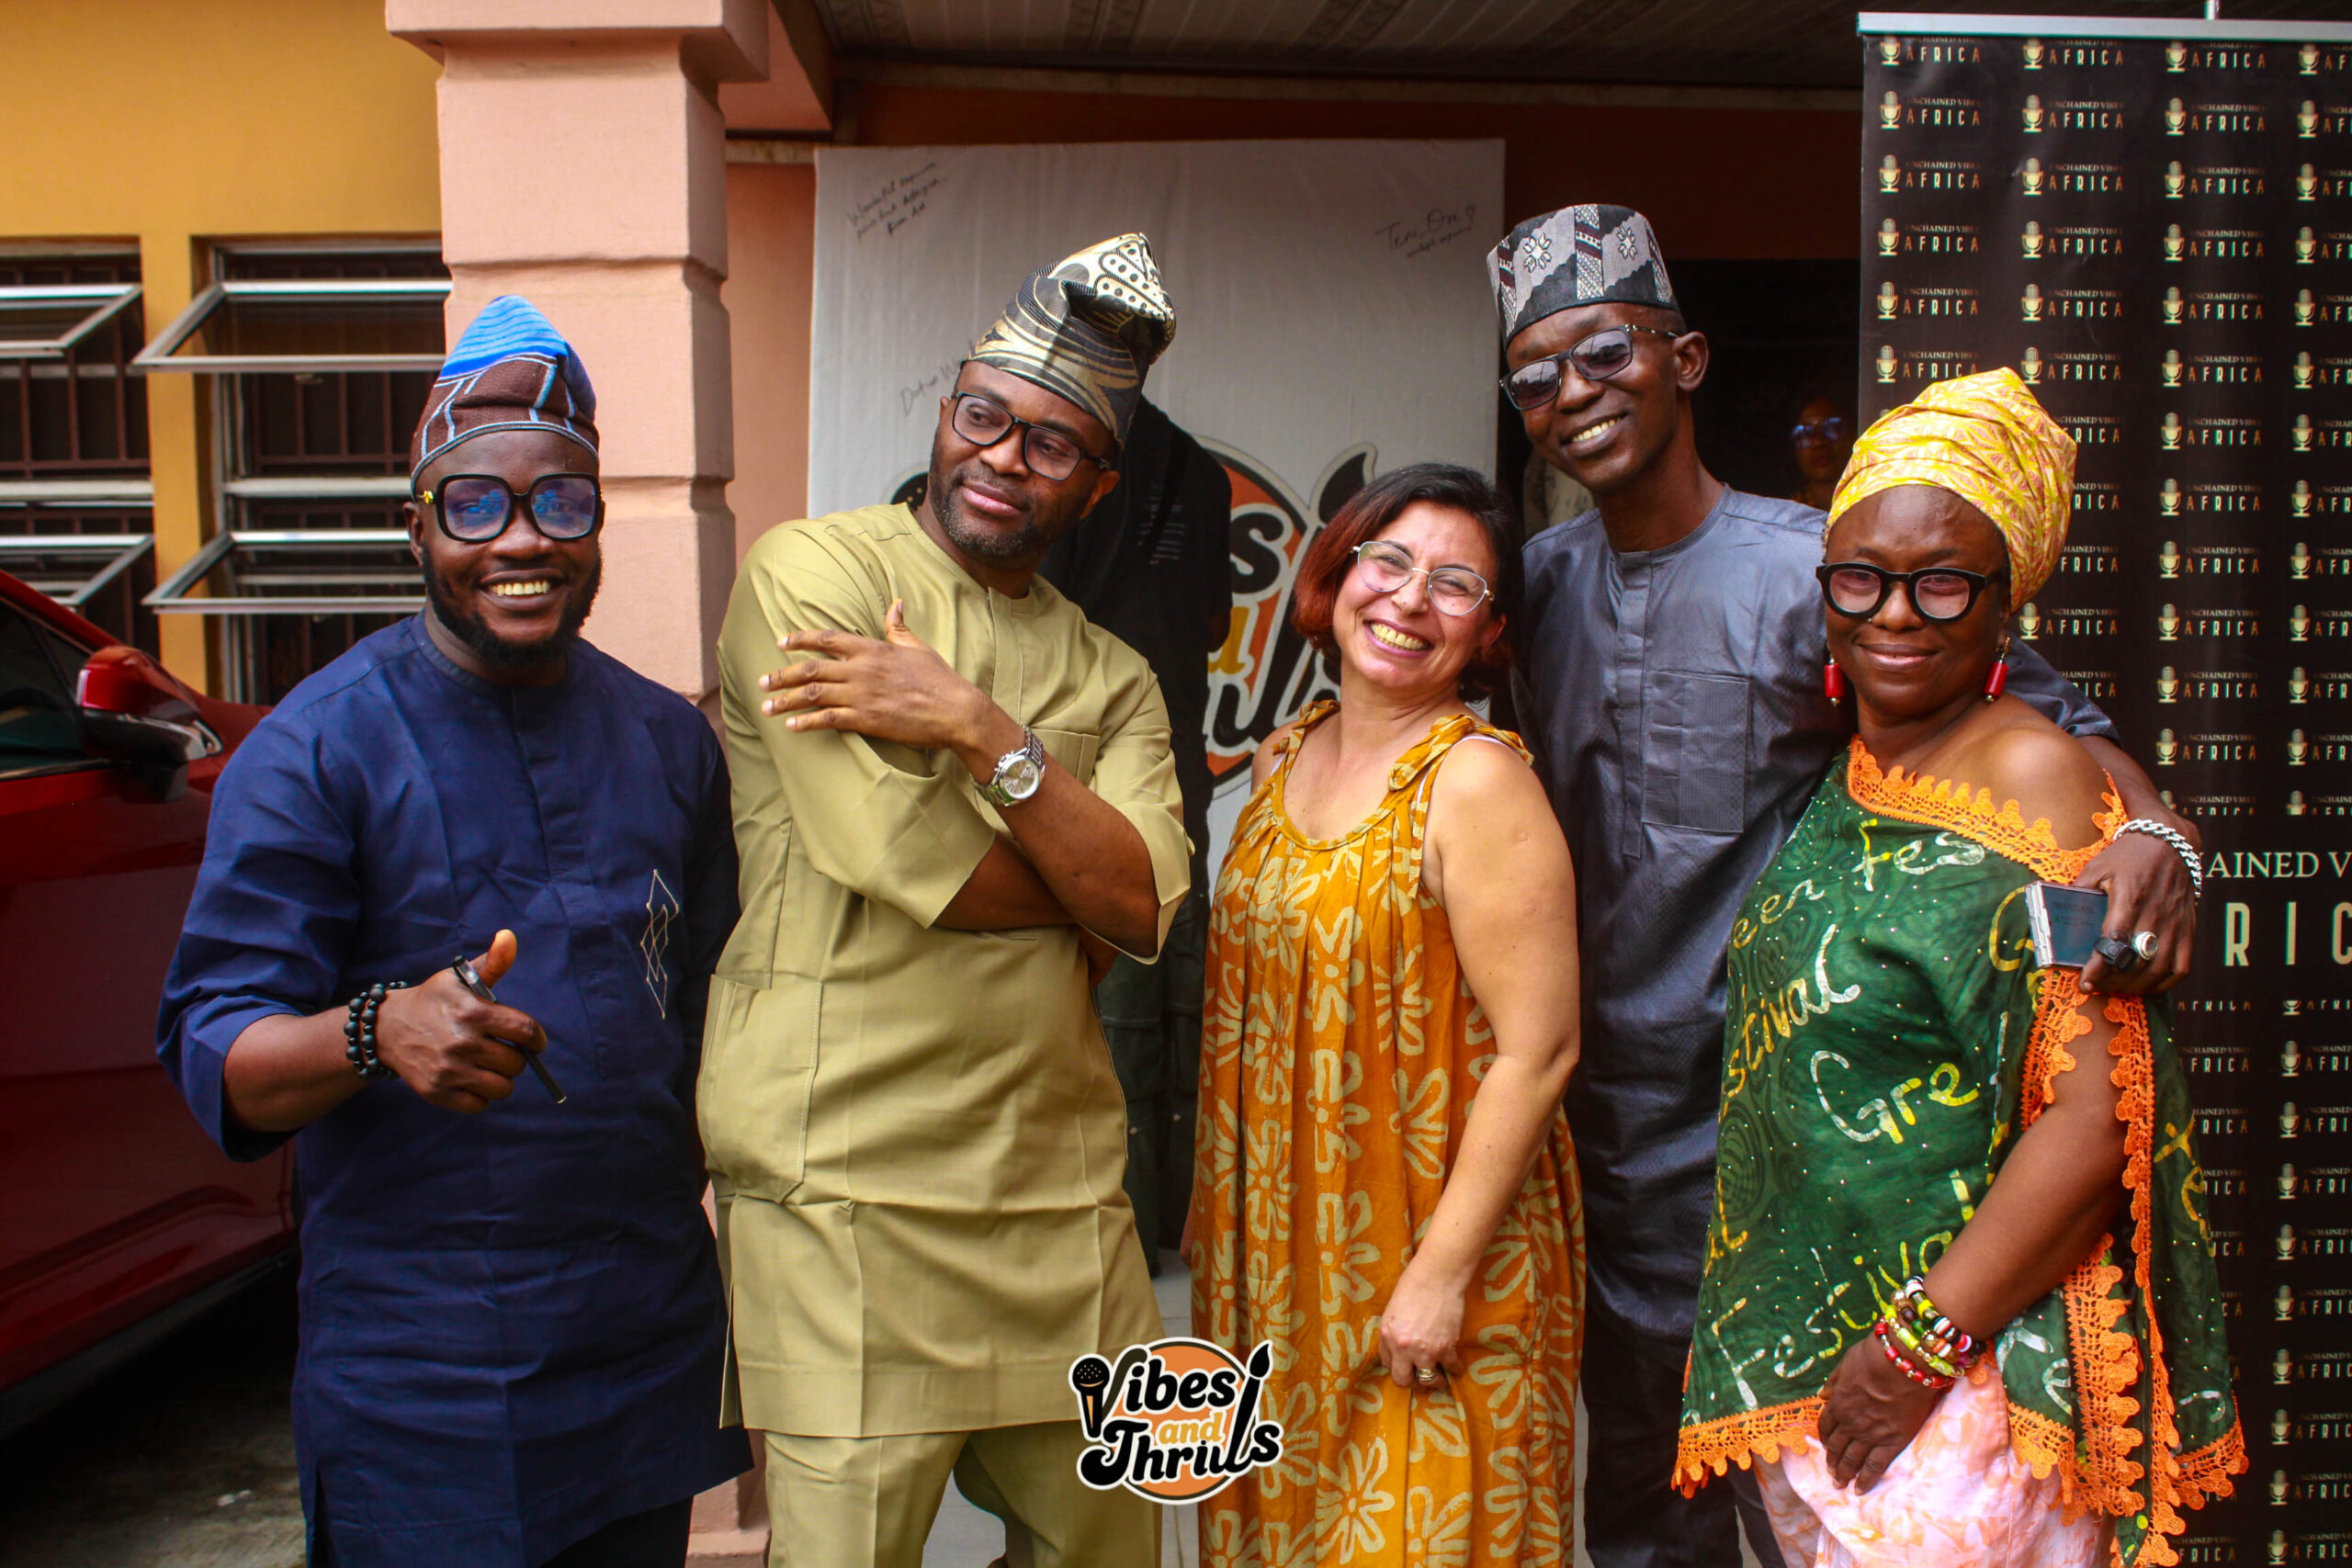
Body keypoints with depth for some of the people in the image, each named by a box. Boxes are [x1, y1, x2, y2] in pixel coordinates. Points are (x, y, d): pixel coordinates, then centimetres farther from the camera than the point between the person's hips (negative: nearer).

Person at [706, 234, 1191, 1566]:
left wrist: (982, 731, -16)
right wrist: (1084, 883, -2)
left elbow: (1143, 908, -5)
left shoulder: (1111, 676, 12)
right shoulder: (813, 569, -5)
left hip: (1059, 1192, 6)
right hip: (845, 1190, -6)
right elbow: (894, 854, -17)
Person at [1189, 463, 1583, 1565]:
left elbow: (1538, 1050, -19)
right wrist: (1224, 1216, 12)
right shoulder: (1282, 761, 5)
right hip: (1278, 1249, 7)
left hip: (1426, 1245, -6)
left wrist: (1442, 1270, -19)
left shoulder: (1477, 780, -17)